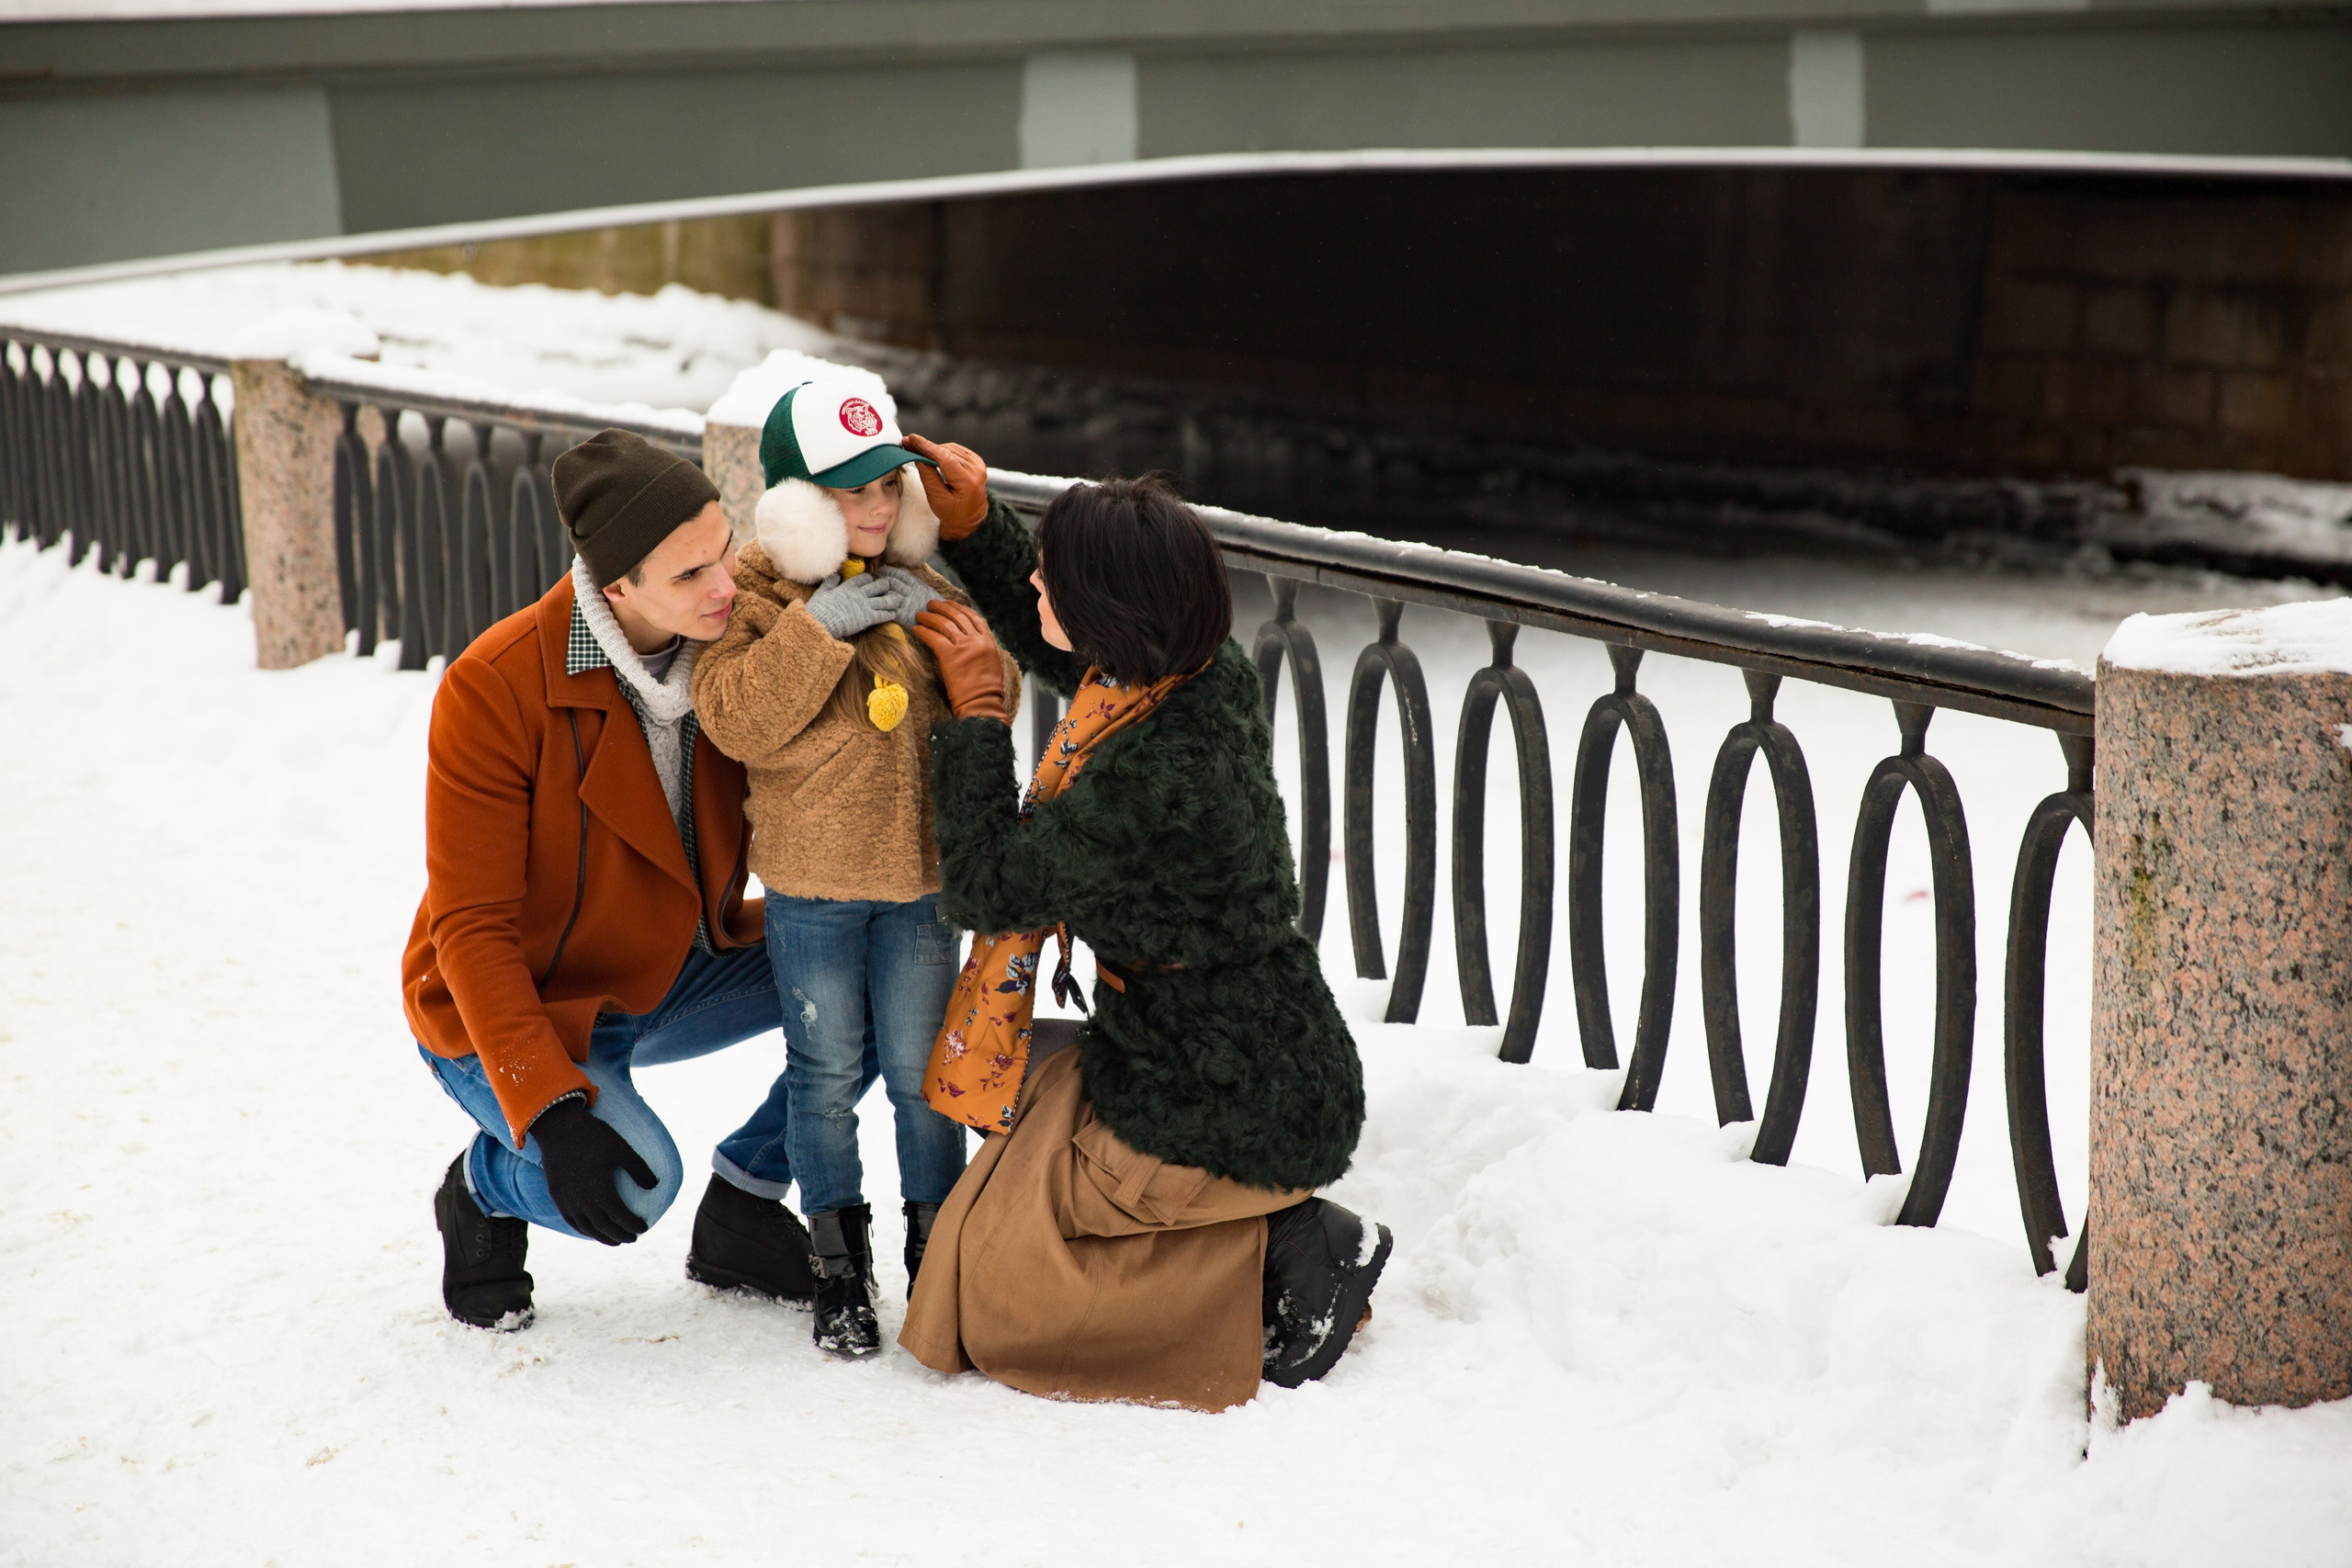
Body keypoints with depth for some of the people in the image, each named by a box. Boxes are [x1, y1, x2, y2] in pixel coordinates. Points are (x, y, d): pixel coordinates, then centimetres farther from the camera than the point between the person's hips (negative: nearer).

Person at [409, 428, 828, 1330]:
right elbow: (472, 929, -25)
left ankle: (741, 1208, 7)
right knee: (634, 1183, -30)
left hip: (673, 975, 6)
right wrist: (551, 1110, -35)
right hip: (517, 1009, -6)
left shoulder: (733, 645, -12)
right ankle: (486, 1186, 5)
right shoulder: (496, 687, -27)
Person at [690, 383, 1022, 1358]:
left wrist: (938, 619, -11)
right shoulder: (757, 596, -6)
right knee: (826, 1074, 7)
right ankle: (840, 1274, 20)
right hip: (810, 883, -3)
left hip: (921, 875, 3)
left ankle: (937, 1261, 22)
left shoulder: (916, 587, 8)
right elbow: (736, 720, -18)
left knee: (921, 1072, 9)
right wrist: (818, 628, -25)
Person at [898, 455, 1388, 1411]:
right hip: (1282, 1075, 8)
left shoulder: (1149, 783, -33)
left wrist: (973, 713, -10)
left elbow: (985, 888, -17)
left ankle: (1275, 1258, -2)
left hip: (1222, 1117, -8)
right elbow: (1057, 647, 17)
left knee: (996, 1293, 5)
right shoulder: (1211, 677, -7)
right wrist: (970, 525, 9)